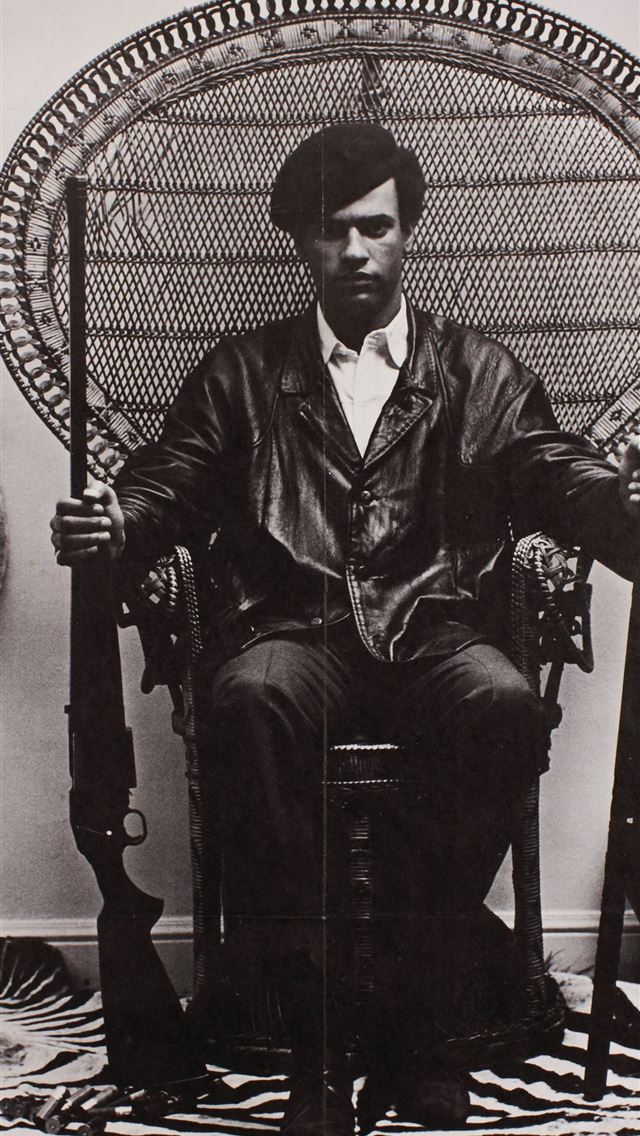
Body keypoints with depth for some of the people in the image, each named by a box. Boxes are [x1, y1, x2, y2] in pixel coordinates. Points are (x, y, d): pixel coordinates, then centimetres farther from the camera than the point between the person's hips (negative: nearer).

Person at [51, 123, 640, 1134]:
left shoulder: (481, 374, 17)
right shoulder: (243, 374, 18)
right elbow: (172, 483, 8)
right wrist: (113, 522, -16)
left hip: (439, 631, 1)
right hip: (303, 632, 0)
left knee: (505, 706, -35)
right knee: (248, 698, -36)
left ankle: (416, 1028, -21)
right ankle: (317, 1040, -27)